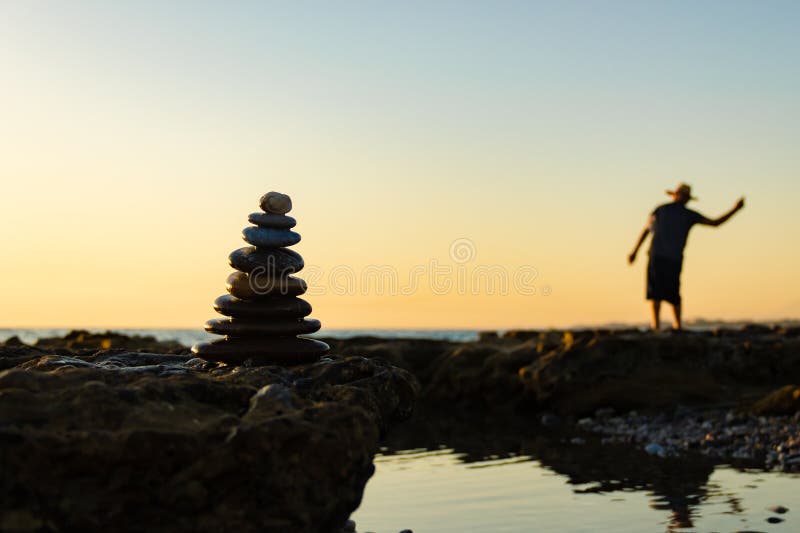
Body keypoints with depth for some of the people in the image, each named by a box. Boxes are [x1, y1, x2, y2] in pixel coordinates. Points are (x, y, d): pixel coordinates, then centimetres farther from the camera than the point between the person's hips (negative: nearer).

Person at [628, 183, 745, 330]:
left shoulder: (660, 209, 8)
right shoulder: (689, 215, 6)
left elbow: (646, 231, 8)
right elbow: (715, 223, 7)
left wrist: (634, 252, 13)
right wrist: (735, 209, 16)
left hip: (656, 256, -1)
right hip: (675, 260, 1)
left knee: (655, 293, -4)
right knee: (673, 293, 16)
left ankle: (656, 325, -16)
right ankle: (677, 326, 14)